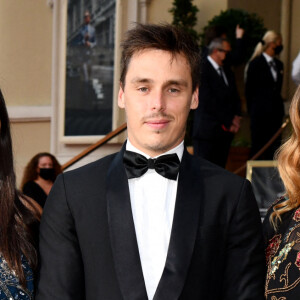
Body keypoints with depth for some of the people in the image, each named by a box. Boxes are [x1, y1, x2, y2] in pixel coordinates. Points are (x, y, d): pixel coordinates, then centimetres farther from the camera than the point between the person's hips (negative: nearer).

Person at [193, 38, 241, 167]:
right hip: (206, 132, -7)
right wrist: (229, 121, -10)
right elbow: (207, 101, -14)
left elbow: (235, 98, 20)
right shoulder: (202, 70, -8)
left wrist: (236, 117, -1)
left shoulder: (227, 72, 18)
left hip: (225, 132, 7)